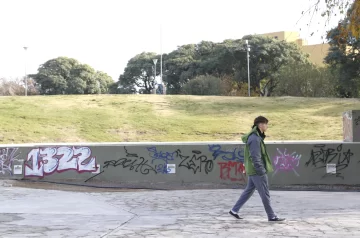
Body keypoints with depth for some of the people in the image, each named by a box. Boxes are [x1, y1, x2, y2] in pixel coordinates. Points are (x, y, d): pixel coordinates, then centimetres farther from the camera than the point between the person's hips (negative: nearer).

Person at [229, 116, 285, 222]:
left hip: (253, 170, 10)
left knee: (248, 191, 15)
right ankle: (271, 216, 6)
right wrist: (261, 171, -21)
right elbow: (255, 157, -22)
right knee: (265, 194, -2)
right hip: (257, 171, -10)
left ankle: (234, 210, 19)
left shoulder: (257, 137, 14)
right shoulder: (255, 139, -19)